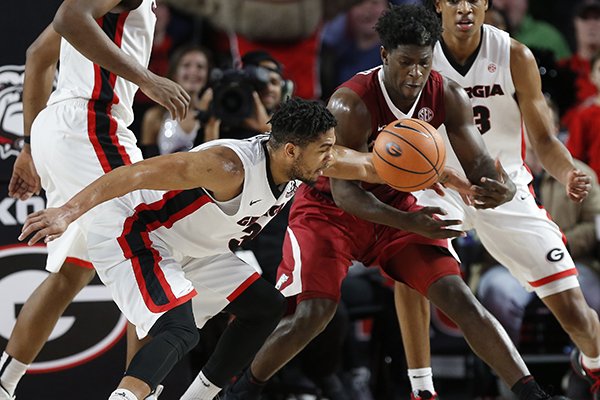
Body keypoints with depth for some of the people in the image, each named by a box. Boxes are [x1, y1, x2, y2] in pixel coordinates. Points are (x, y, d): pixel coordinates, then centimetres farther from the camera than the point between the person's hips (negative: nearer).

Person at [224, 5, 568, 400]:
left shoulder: (448, 97, -15)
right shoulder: (351, 104, -31)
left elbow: (479, 163, -12)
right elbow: (344, 190, -32)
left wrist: (502, 187, -39)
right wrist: (409, 223, -46)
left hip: (397, 205, 4)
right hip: (330, 209, -4)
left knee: (459, 298, -9)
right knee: (313, 314, -18)